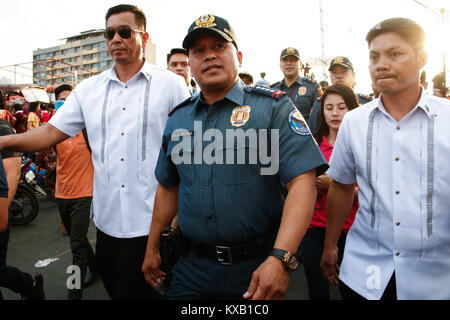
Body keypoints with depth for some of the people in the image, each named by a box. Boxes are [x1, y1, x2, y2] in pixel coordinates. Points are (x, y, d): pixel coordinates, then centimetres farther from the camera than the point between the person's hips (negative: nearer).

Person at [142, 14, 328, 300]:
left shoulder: (274, 107, -8)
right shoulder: (178, 119, 7)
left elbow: (302, 182, -18)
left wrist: (280, 259, -27)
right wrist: (152, 249, 16)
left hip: (256, 267, -3)